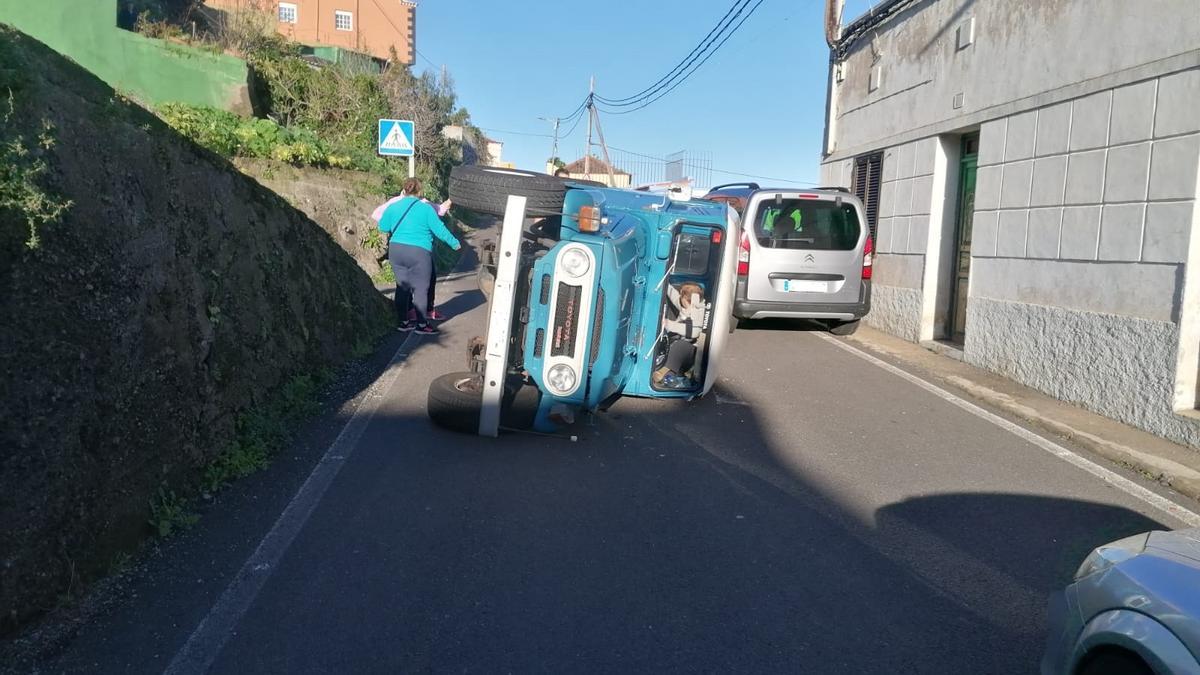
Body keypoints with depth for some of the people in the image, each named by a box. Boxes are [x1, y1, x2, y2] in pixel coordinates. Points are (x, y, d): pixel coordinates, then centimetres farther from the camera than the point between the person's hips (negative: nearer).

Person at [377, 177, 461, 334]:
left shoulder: (393, 207, 7)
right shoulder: (426, 208, -4)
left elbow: (382, 227, 15)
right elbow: (439, 229, -3)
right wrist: (454, 243, 8)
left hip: (396, 250, 5)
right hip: (419, 252, -5)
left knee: (402, 286, 13)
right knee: (421, 288, 2)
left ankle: (404, 321, 18)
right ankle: (422, 324, 6)